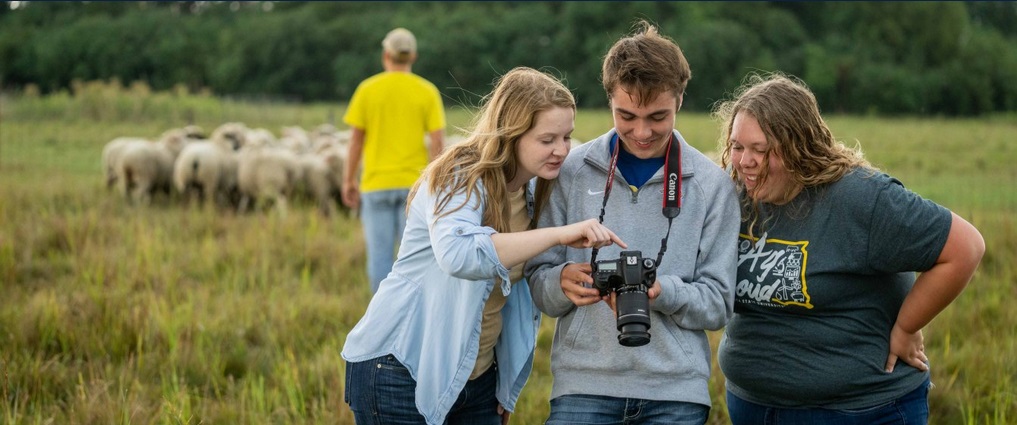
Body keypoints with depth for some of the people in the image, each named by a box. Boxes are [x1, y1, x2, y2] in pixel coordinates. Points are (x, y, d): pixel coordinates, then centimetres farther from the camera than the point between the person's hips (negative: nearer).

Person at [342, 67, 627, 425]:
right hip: (403, 373, -7)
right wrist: (559, 234, -42)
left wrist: (505, 384, 16)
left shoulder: (533, 190, 5)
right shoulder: (460, 180, -18)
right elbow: (457, 255, -40)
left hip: (477, 377, 7)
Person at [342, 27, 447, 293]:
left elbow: (356, 139, 0)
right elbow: (438, 142, -6)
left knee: (380, 255, 4)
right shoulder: (428, 91, -1)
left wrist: (349, 181, 8)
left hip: (377, 184, 0)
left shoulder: (367, 89, -2)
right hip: (414, 182, 0)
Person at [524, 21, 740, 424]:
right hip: (584, 385, 0)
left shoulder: (711, 184, 2)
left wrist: (663, 293, -17)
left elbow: (718, 303, 1)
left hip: (676, 391, 0)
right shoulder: (572, 171, 2)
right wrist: (564, 281, -17)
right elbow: (538, 281, 5)